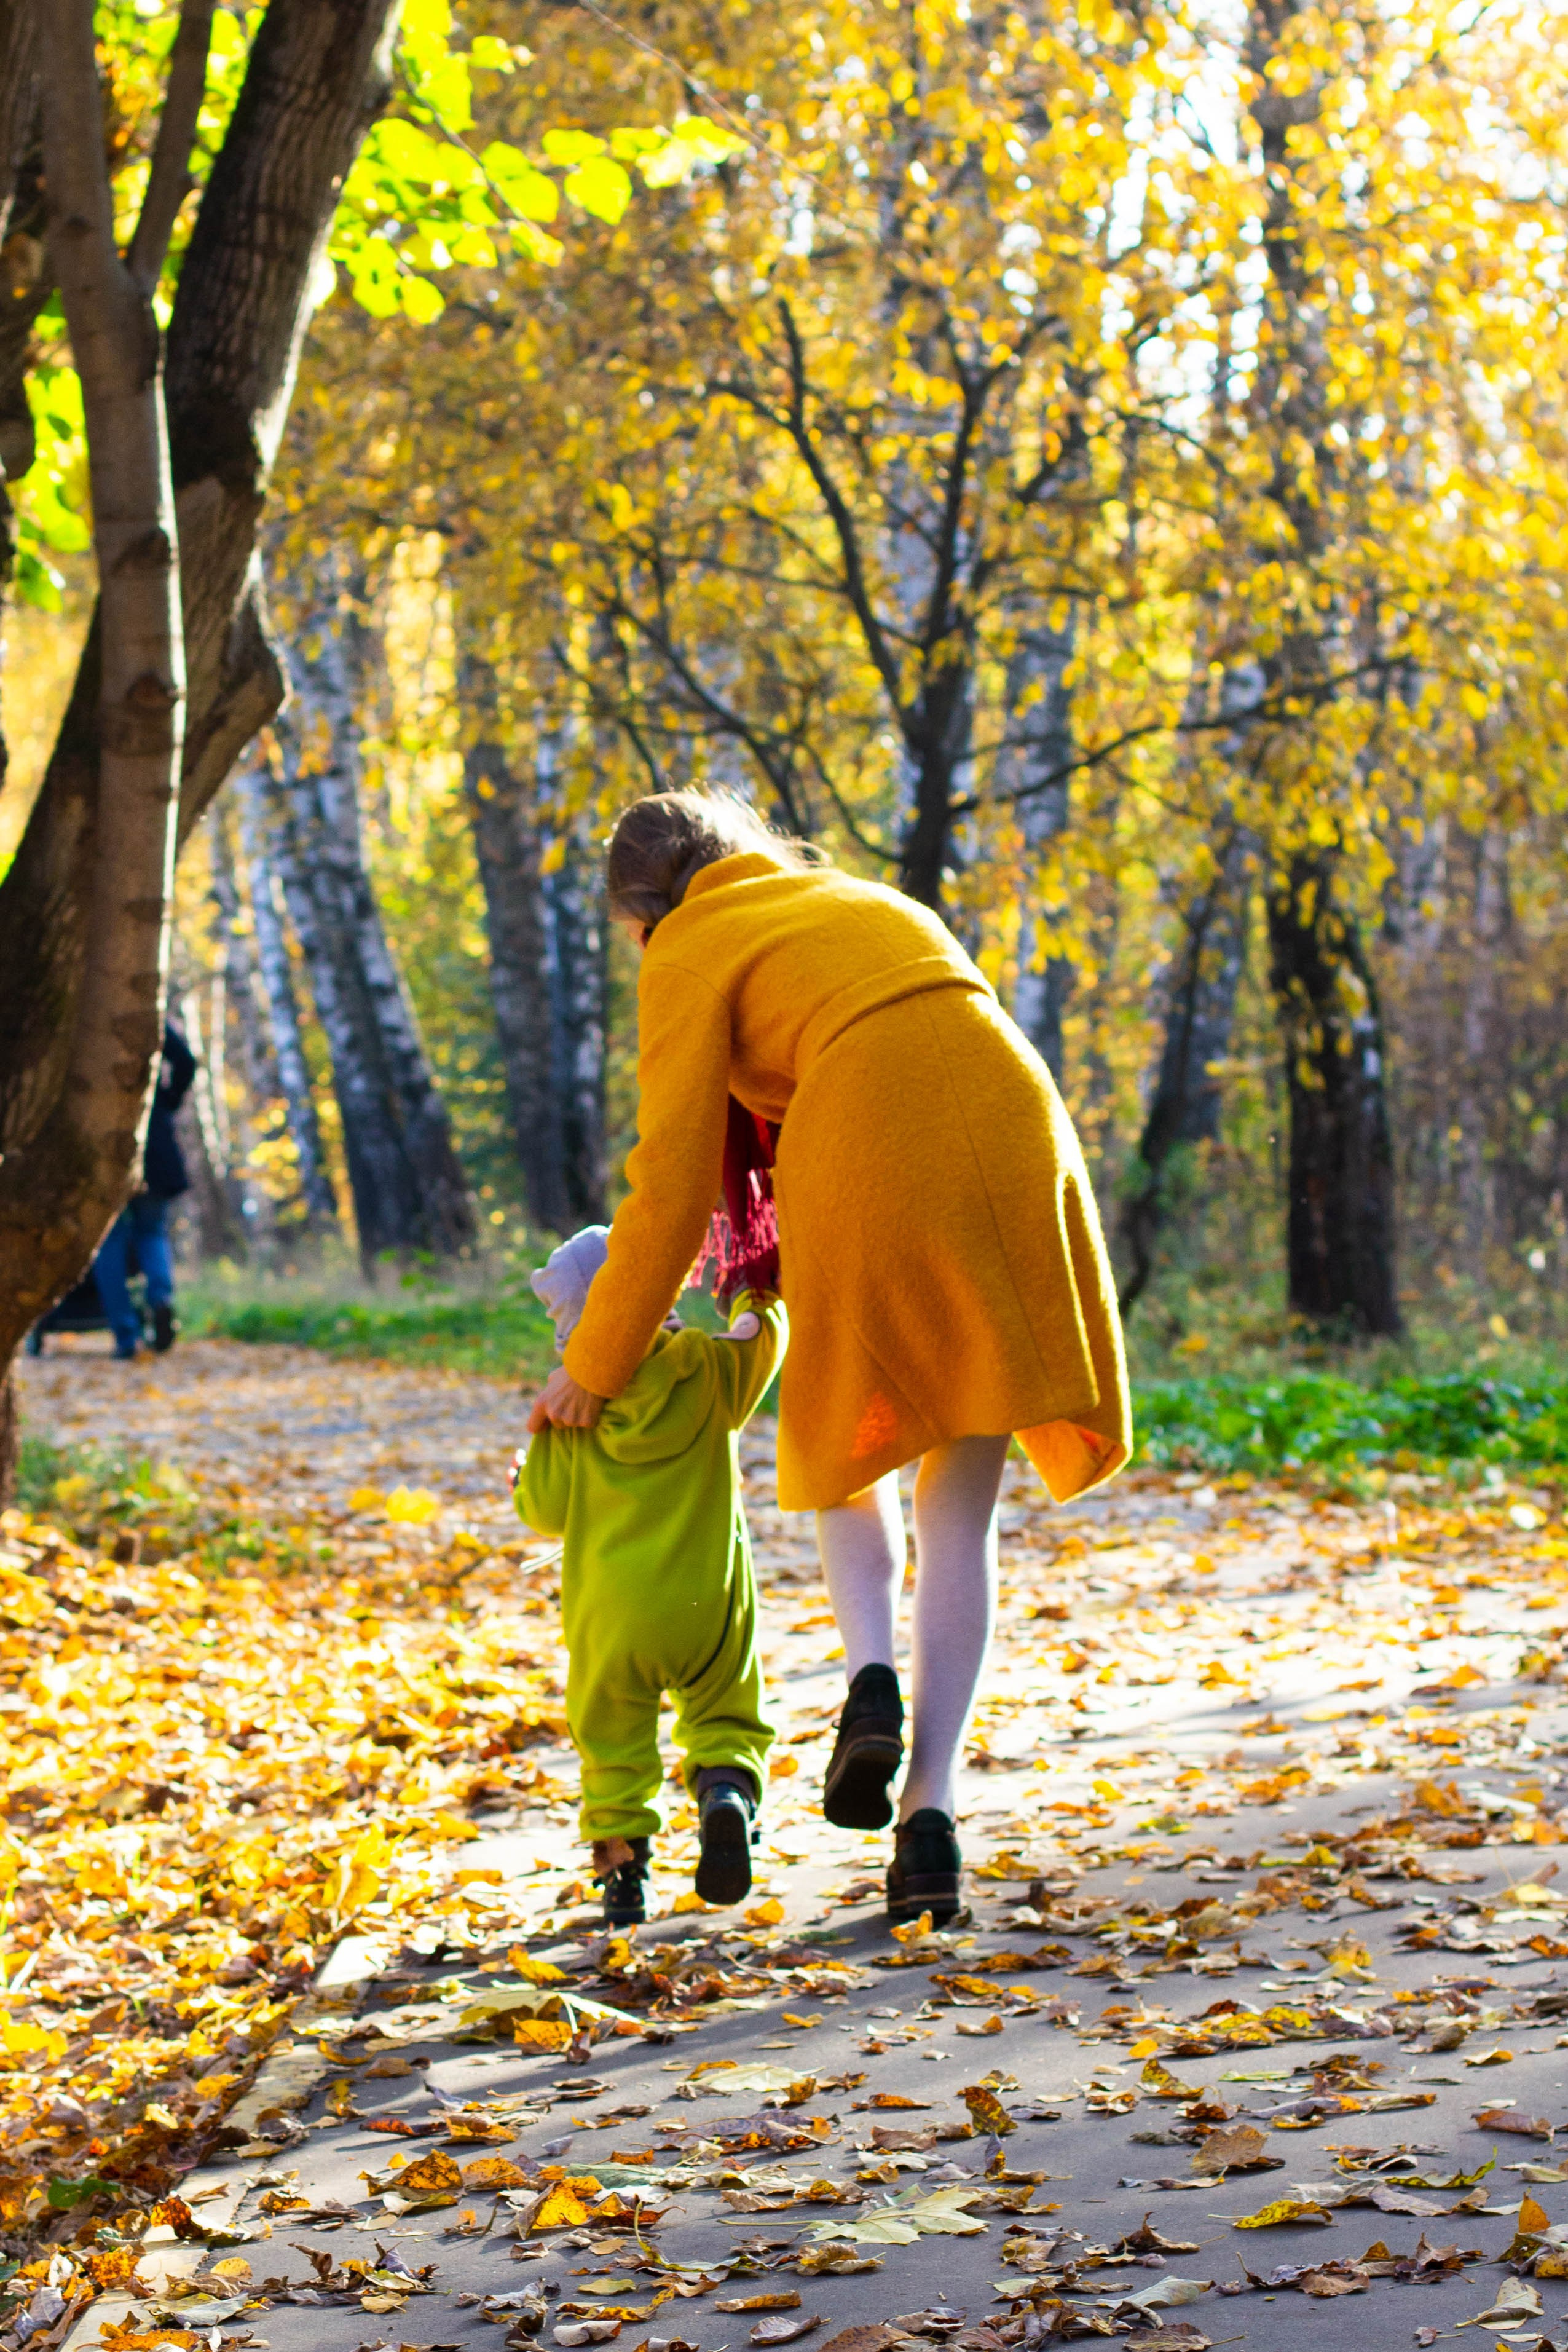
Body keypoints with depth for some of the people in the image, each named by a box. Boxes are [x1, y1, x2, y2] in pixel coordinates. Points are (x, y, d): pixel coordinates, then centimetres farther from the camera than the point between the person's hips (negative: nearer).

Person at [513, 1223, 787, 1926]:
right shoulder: (711, 1369, -4)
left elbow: (546, 1509, 2)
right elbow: (761, 1337, 13)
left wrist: (523, 1473, 21)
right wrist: (756, 1298, 30)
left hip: (610, 1616, 0)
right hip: (709, 1603, 1)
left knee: (613, 1742, 14)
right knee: (726, 1717, 14)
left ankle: (622, 1869, 9)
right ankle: (726, 1789, -14)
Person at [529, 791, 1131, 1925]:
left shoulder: (689, 958, 10)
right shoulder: (870, 900, 30)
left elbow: (676, 1185, 3)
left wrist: (595, 1365, 11)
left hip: (871, 1172, -5)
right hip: (1017, 1142, 5)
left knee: (848, 1452, 23)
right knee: (961, 1510, 10)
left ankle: (873, 1678, -1)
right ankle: (931, 1813, 0)